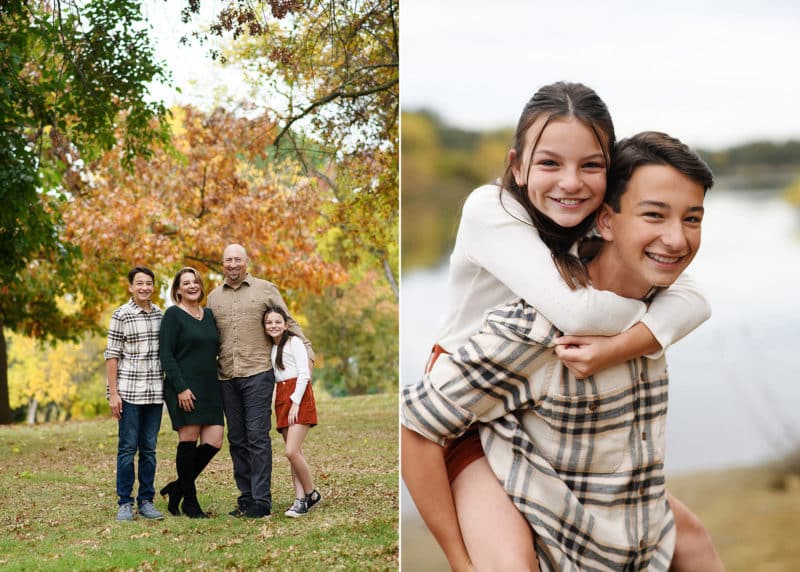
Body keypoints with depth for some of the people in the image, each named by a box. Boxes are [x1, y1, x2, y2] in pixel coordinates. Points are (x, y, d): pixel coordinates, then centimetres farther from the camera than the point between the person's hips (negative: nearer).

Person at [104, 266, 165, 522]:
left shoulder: (159, 314, 9)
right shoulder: (121, 315, -5)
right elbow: (112, 355, -6)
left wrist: (168, 387, 13)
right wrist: (113, 393, -10)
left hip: (154, 392, 4)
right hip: (129, 392, -4)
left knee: (149, 449, 8)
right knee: (128, 448, -1)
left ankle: (146, 501, 14)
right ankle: (125, 503, 5)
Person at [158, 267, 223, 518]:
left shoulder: (209, 315, 17)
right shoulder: (173, 315, -3)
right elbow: (166, 355, -10)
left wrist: (217, 384, 15)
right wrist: (181, 388, -17)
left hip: (209, 388, 6)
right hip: (184, 388, -6)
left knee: (213, 442, -2)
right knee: (189, 440, -5)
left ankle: (177, 488, 15)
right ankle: (189, 500, 7)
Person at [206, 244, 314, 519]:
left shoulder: (265, 289, 3)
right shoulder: (214, 297, 14)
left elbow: (289, 324, 8)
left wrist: (307, 352, -1)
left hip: (257, 374, -4)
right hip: (227, 377, 4)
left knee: (257, 437, -8)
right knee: (237, 440, 7)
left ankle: (261, 501, -6)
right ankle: (246, 498, 13)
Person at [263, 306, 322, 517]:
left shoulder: (294, 342, -3)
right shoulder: (272, 347, 18)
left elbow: (304, 374, -9)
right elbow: (275, 376, 15)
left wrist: (296, 403, -16)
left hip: (299, 397, -7)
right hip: (282, 398, 7)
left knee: (291, 451, -15)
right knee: (294, 453, 2)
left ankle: (311, 494, 0)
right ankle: (300, 500, 1)